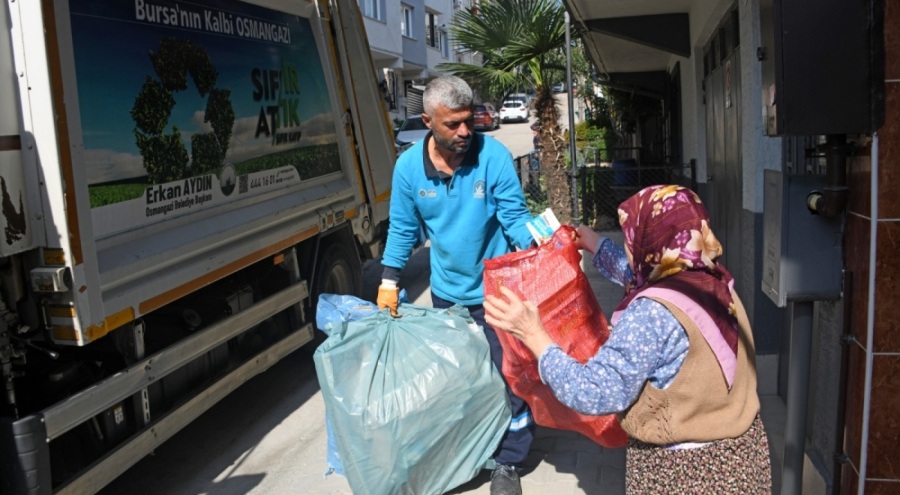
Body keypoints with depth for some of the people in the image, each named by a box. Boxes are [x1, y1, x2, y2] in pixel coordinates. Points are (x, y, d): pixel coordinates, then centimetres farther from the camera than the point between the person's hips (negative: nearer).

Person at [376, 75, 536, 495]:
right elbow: (403, 229, 2)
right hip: (446, 291, 3)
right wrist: (389, 281, -1)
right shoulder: (408, 166, -9)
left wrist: (537, 242, -34)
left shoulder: (494, 156, -18)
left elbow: (515, 217, -14)